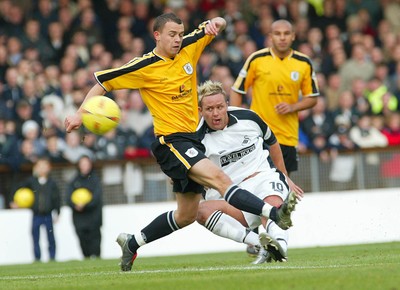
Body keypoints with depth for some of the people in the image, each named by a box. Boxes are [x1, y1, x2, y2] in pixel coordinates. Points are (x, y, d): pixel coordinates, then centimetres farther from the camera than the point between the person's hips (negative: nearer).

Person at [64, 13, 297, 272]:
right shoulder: (145, 67, -8)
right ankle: (275, 214, -43)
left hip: (191, 139, 8)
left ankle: (132, 242, 29)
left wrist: (216, 23, -11)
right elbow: (103, 82, 0)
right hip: (170, 141, -8)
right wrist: (80, 113, -7)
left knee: (187, 215, 15)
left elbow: (217, 26, 13)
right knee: (219, 177, -28)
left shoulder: (188, 48, 6)